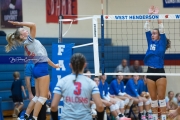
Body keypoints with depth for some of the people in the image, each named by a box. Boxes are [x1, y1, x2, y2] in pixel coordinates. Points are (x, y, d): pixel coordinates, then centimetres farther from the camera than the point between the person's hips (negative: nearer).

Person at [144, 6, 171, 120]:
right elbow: (147, 29, 8)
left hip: (160, 72, -4)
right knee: (153, 97, 7)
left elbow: (161, 30, -7)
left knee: (161, 96, -3)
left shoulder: (162, 43, 2)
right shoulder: (150, 42, 11)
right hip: (150, 72, 4)